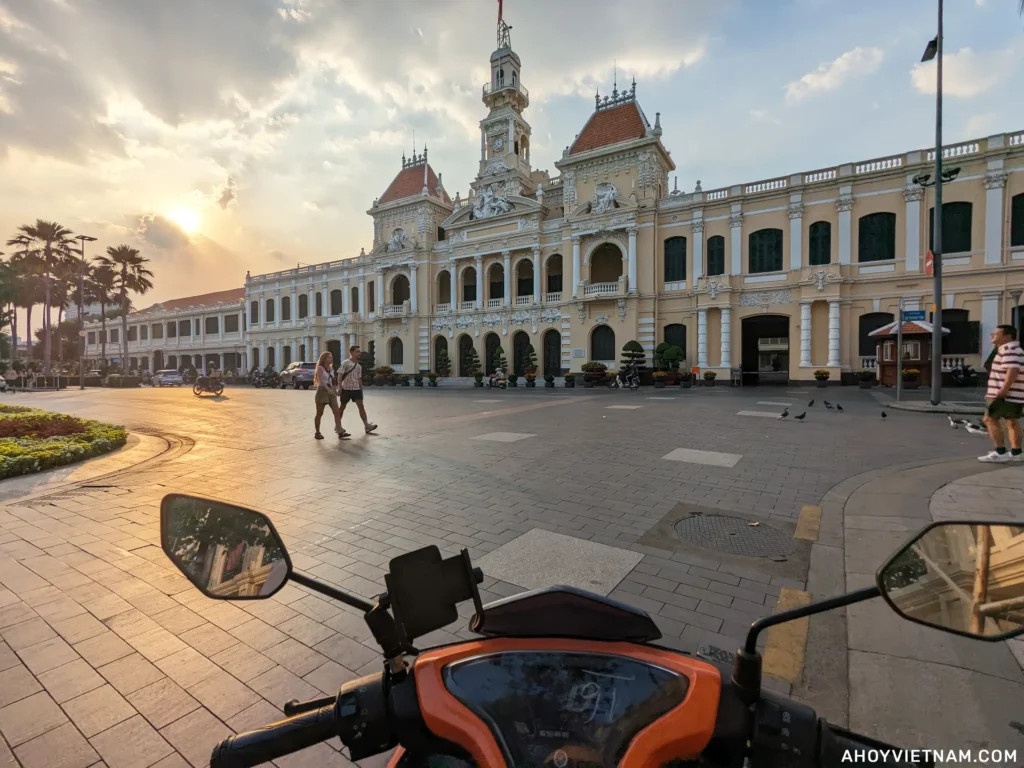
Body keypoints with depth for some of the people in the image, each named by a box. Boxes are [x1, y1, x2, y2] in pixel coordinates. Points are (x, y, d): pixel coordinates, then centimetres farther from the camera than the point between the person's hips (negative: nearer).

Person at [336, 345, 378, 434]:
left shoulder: (359, 366, 11)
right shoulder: (345, 363, -7)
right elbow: (339, 376, -9)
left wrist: (361, 390, 15)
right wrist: (339, 388, -15)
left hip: (356, 389, 4)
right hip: (346, 389, -4)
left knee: (361, 406, -6)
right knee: (342, 407, 8)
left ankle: (367, 425, -10)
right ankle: (338, 426, 22)